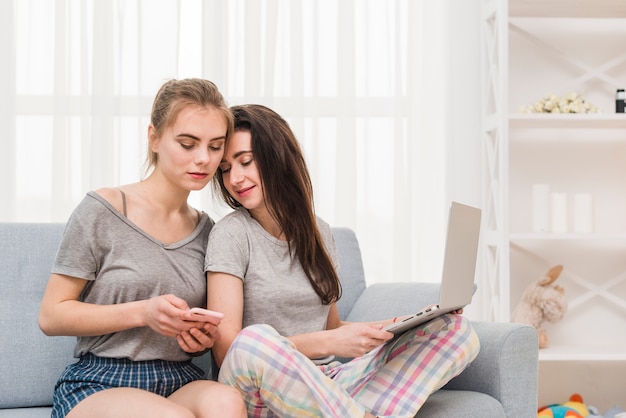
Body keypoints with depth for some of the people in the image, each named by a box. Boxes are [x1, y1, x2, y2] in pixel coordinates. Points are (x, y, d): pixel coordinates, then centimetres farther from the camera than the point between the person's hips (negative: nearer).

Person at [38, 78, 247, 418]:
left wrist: (205, 336, -1)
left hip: (181, 383, 4)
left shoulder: (206, 229, 12)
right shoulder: (102, 211, -3)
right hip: (98, 386, -4)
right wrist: (142, 313, -15)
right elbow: (51, 316, -3)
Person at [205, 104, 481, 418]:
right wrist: (327, 343, -21)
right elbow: (227, 351, -13)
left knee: (455, 330, -7)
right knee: (253, 341, -39)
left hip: (327, 386, 6)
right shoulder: (231, 234, -5)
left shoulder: (318, 233, 13)